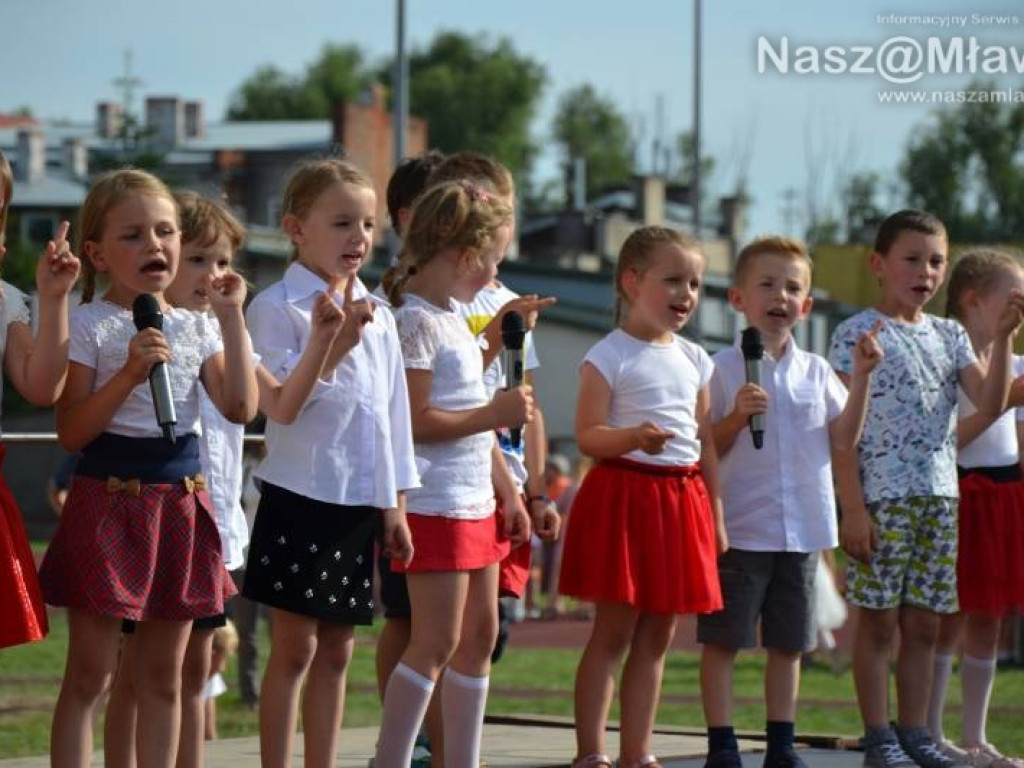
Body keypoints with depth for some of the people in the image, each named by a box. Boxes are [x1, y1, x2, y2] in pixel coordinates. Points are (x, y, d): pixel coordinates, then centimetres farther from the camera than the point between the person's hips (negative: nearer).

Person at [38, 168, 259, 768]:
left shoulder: (196, 327, 9)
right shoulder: (89, 326, -6)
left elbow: (241, 408, -2)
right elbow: (71, 432, -10)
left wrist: (232, 319, -4)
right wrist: (130, 373, -21)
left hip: (181, 503, 5)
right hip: (108, 501, -5)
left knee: (164, 675, 10)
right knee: (90, 676, -2)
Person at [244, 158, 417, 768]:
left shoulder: (379, 317, 12)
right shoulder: (278, 308, -7)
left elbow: (394, 413, 15)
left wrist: (395, 505, 13)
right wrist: (336, 344, -24)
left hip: (361, 504, 6)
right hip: (300, 498, -6)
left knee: (337, 650, 10)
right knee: (294, 649, -3)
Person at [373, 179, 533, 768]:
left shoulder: (453, 319, 14)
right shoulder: (416, 322, -15)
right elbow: (414, 421, -21)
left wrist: (509, 493, 20)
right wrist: (495, 413, -16)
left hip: (476, 504, 10)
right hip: (435, 504, -10)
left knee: (480, 634, 11)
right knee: (437, 641, -9)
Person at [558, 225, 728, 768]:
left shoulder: (694, 360, 13)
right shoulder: (609, 356, -6)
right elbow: (587, 437, -13)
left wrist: (716, 515, 14)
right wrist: (634, 437, -32)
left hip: (682, 502, 6)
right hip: (624, 495, -6)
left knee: (656, 638, 9)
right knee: (613, 632, -5)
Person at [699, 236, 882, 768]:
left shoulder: (816, 371, 9)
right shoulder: (724, 368, -4)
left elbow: (844, 438, 4)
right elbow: (706, 448, -3)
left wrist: (861, 378, -2)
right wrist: (738, 415, -19)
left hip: (802, 527, 4)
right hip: (741, 525, -4)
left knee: (788, 642, 10)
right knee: (723, 639, -1)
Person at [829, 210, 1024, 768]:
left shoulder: (949, 336, 13)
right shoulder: (857, 334, -3)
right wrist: (852, 507, -13)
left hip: (939, 496, 5)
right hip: (881, 496, -5)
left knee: (923, 622, 8)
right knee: (878, 619, -1)